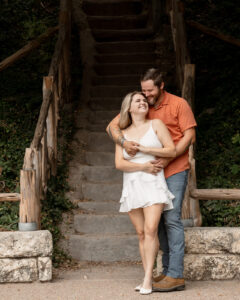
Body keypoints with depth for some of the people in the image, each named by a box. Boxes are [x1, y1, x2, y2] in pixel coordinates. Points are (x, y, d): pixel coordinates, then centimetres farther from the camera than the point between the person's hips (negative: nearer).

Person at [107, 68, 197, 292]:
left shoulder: (178, 104, -4)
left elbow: (189, 136, -8)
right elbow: (112, 126, 4)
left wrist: (167, 159, -19)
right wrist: (123, 142, -19)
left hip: (175, 170, -6)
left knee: (172, 219, -12)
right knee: (158, 220, 9)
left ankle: (176, 276, -12)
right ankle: (167, 270, 18)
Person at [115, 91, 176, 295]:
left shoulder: (155, 125, 8)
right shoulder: (123, 134, 14)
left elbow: (172, 150, 0)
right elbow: (119, 163, 3)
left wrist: (144, 149, -7)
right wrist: (143, 166, -10)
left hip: (153, 184, -3)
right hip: (132, 186, 3)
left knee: (150, 230, -17)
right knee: (141, 233, 2)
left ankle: (148, 279, -17)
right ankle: (148, 278, 5)